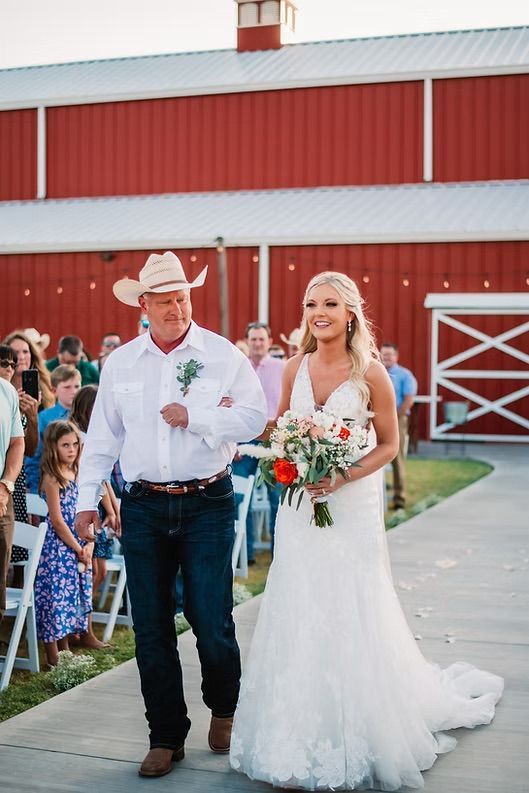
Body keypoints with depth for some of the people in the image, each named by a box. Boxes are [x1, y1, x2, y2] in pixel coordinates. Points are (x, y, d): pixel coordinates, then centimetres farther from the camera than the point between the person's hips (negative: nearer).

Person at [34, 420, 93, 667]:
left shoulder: (77, 475, 10)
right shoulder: (51, 478, -11)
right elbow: (57, 521, -14)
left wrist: (88, 546, -3)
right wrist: (78, 549, -11)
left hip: (79, 548, 8)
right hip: (57, 547, -7)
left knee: (71, 596, 13)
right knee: (56, 595, -5)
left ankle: (65, 651, 24)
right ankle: (53, 658, 1)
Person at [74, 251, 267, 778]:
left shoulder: (223, 355, -1)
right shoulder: (119, 363, 8)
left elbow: (254, 419, -6)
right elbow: (102, 437, 12)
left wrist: (194, 417, -13)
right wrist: (87, 498, 9)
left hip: (207, 504, -2)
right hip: (143, 507, 3)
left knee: (212, 621, -2)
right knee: (150, 629, 6)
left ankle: (223, 711, 28)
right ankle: (166, 736, 20)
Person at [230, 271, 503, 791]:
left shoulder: (370, 373, -9)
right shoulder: (296, 368, 2)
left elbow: (389, 445, -3)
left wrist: (343, 477, -17)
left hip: (351, 507, -3)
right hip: (299, 507, 4)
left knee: (349, 618, 2)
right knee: (300, 616, 6)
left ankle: (353, 741, 20)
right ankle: (303, 734, 19)